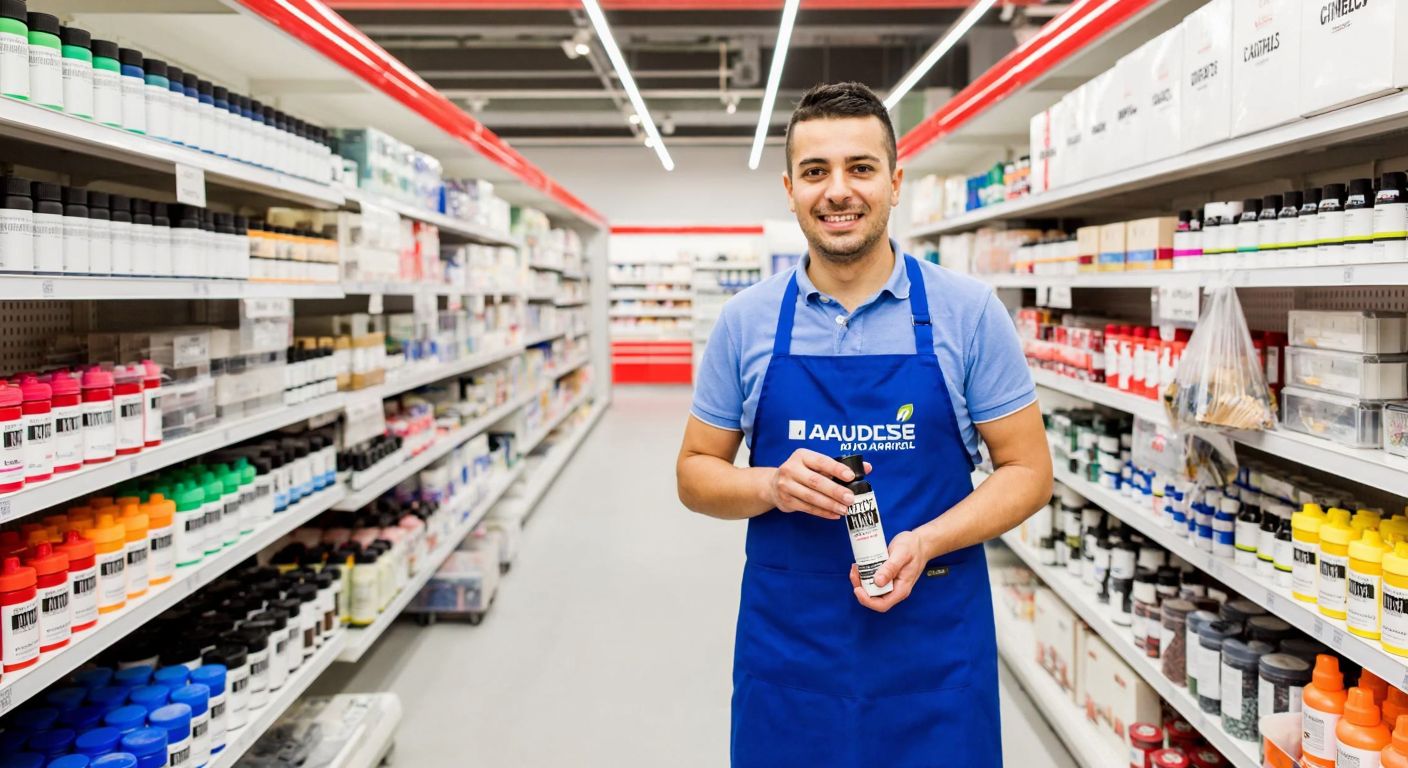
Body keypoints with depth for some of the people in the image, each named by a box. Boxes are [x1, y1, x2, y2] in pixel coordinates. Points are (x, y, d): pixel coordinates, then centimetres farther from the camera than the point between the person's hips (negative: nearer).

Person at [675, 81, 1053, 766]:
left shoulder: (969, 312, -4)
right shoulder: (745, 321, 0)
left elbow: (1027, 469, -1)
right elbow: (695, 472, 6)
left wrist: (925, 542, -17)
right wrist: (772, 486, -15)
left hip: (936, 648, -1)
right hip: (785, 646, 1)